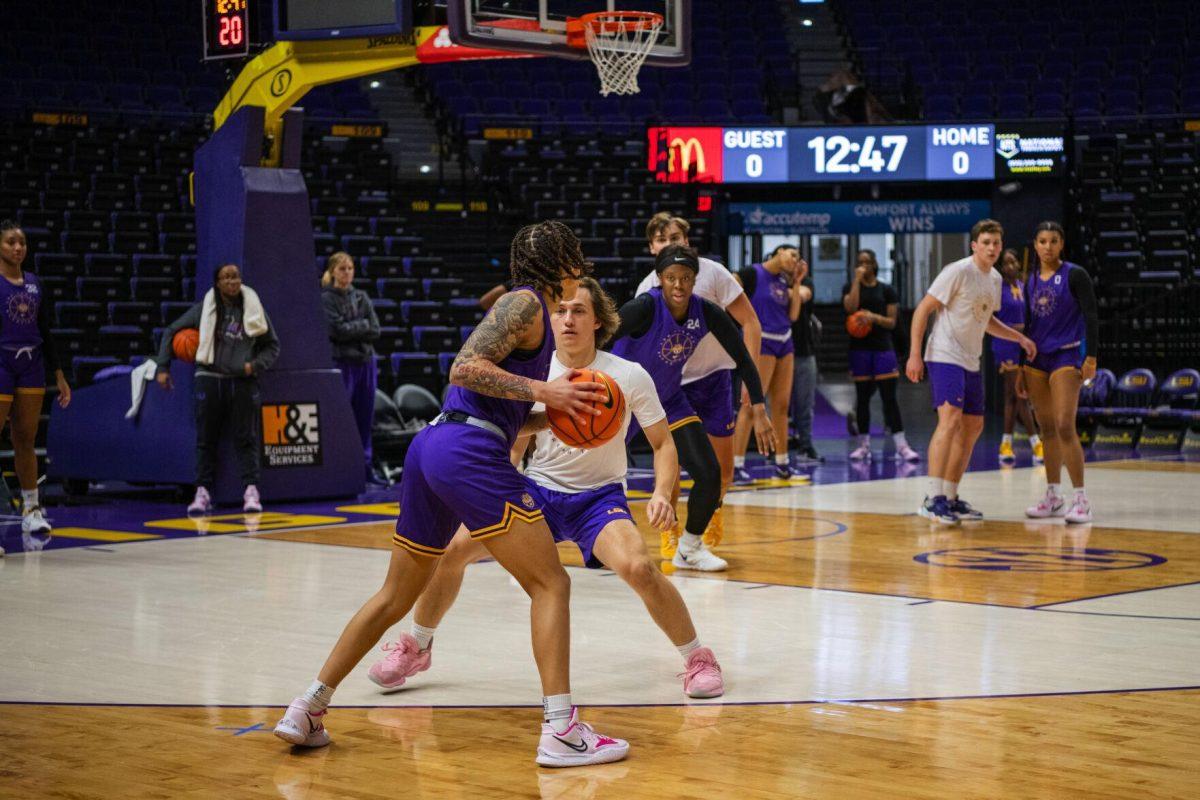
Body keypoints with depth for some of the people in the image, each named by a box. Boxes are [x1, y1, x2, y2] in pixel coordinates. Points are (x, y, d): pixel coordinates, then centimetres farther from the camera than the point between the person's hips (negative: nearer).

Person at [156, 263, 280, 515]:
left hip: (243, 382, 0)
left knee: (246, 439, -2)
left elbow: (272, 345, 12)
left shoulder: (253, 308, 4)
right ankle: (203, 492, 6)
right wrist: (162, 367, 4)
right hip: (210, 379, 0)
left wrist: (256, 365, -5)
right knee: (206, 440, 2)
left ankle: (251, 492, -2)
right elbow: (172, 331, 10)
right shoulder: (205, 308, 2)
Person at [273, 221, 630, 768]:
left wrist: (558, 408, 16)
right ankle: (561, 732, -12)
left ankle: (306, 711, 20)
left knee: (396, 596, 17)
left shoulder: (532, 310, 25)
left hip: (432, 450, 10)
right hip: (469, 452, -10)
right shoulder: (525, 302, -3)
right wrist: (542, 391, -13)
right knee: (550, 584, -6)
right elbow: (466, 368, -15)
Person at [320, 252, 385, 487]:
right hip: (341, 363, -5)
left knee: (365, 418, 8)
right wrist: (363, 324, -4)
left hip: (365, 362, 5)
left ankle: (366, 467, 15)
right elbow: (337, 330, -14)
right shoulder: (327, 299, -3)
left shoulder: (362, 297, 13)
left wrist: (350, 329, -8)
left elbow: (375, 331, 4)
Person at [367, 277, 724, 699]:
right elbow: (513, 446, 7)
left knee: (638, 567, -32)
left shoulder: (629, 376, -12)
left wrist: (662, 495, -20)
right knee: (452, 546, -13)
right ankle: (416, 647, 13)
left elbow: (663, 444, -3)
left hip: (599, 496, -3)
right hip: (537, 489, 3)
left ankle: (698, 659, -8)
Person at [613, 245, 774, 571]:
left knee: (709, 474, -4)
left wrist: (759, 413, -8)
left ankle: (689, 549, 17)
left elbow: (743, 360, -4)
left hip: (670, 400, 4)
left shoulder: (706, 313, -13)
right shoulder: (644, 308, -27)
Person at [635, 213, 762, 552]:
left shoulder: (712, 272, -12)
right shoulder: (647, 289, -4)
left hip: (714, 376, -1)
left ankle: (714, 506, 36)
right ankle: (670, 531, 5)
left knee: (722, 467, 3)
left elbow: (750, 323, -9)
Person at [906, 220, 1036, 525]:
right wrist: (915, 355, -18)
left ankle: (950, 497, 21)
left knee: (973, 427, 12)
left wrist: (1019, 338, 16)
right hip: (945, 357, -9)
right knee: (950, 419, -22)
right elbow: (923, 309, -13)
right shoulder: (958, 271, -14)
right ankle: (933, 498, -23)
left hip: (970, 362, 9)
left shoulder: (995, 279, 12)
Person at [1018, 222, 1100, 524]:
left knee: (1065, 427, -15)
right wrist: (1021, 368, 16)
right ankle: (1054, 497, 14)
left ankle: (1081, 499, -11)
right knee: (1047, 429, 8)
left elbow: (1091, 317, -7)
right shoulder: (1031, 282, 12)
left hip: (1067, 357, -6)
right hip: (1036, 358, 6)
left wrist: (1091, 358, -15)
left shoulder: (1075, 275, -4)